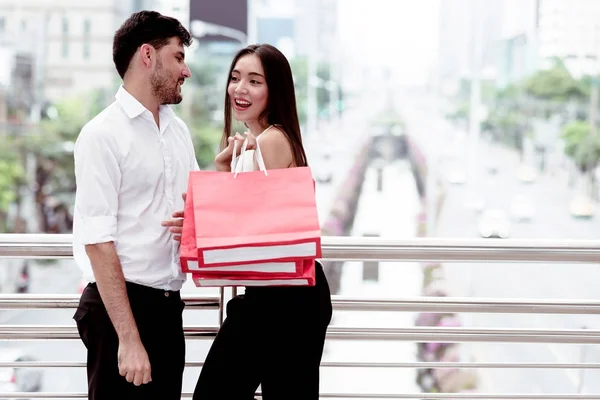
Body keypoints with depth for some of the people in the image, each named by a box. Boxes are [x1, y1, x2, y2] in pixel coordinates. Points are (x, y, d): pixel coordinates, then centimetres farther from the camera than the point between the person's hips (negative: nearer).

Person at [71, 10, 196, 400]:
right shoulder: (103, 135, -11)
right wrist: (128, 338, -22)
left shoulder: (179, 130, 12)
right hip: (121, 305, -7)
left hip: (168, 305, 7)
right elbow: (97, 242, -17)